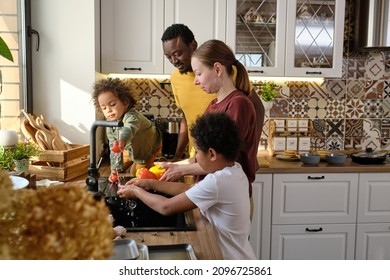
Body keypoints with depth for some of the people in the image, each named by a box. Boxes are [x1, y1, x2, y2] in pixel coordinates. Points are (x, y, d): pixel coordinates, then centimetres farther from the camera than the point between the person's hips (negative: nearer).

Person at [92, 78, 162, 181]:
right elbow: (114, 149, -12)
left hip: (152, 145, -7)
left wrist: (122, 141, -90)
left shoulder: (131, 117, -43)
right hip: (134, 148, 7)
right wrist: (115, 169, -15)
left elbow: (129, 130, -68)